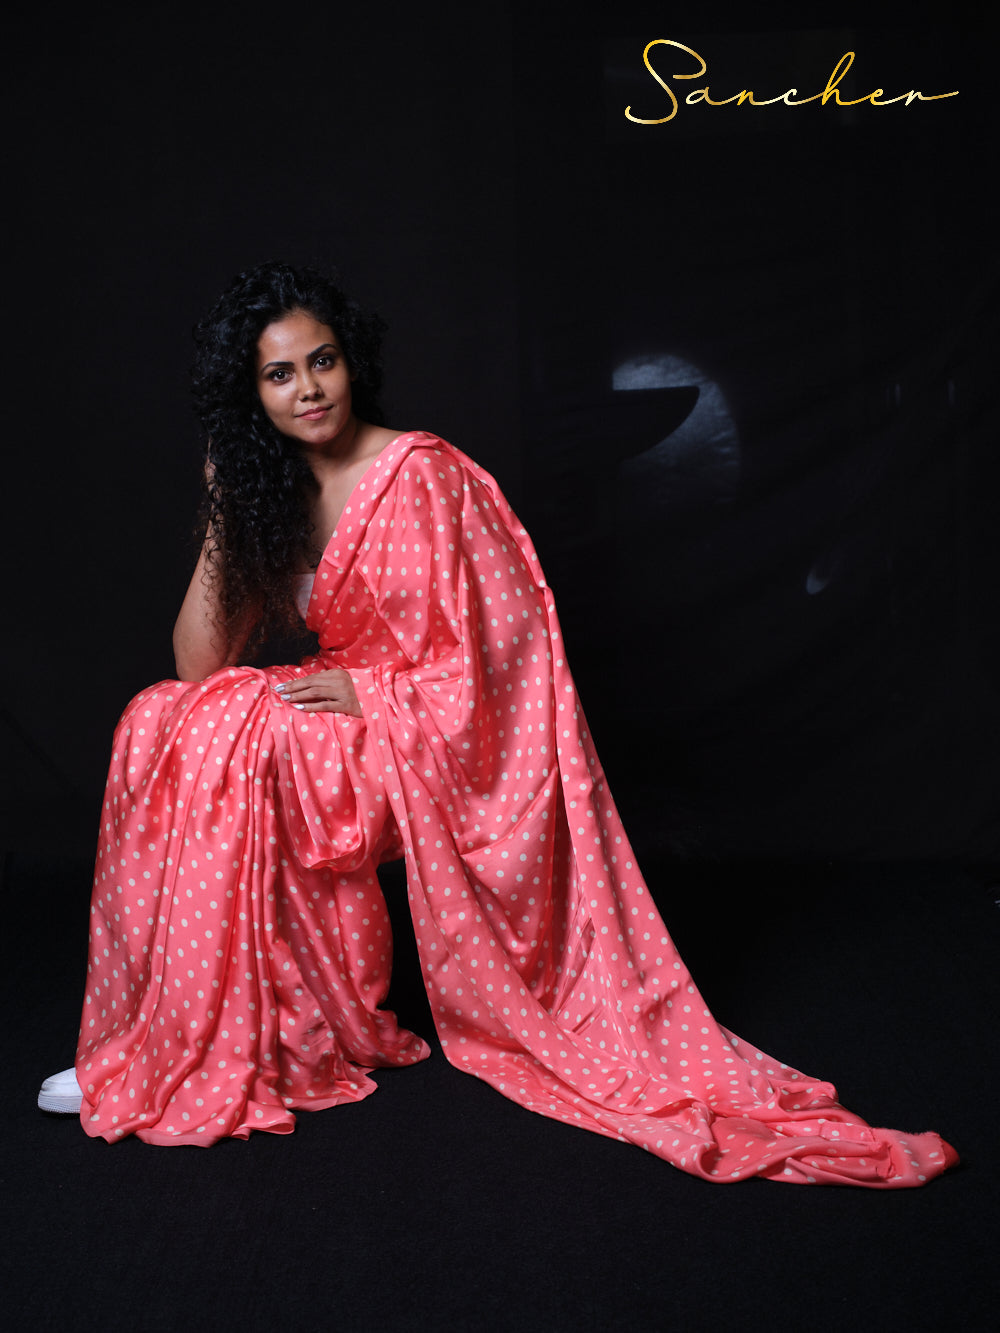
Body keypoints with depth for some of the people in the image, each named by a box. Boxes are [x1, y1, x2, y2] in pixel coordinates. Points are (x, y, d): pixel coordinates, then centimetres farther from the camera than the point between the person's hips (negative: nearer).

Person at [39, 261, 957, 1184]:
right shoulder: (277, 493, 6)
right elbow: (201, 668, 1)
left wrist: (368, 693, -17)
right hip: (358, 728, 7)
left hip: (451, 751, -7)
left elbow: (485, 664, -15)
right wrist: (222, 520, -4)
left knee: (227, 747, -25)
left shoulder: (422, 477, -14)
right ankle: (170, 1028, -3)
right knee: (159, 724, -9)